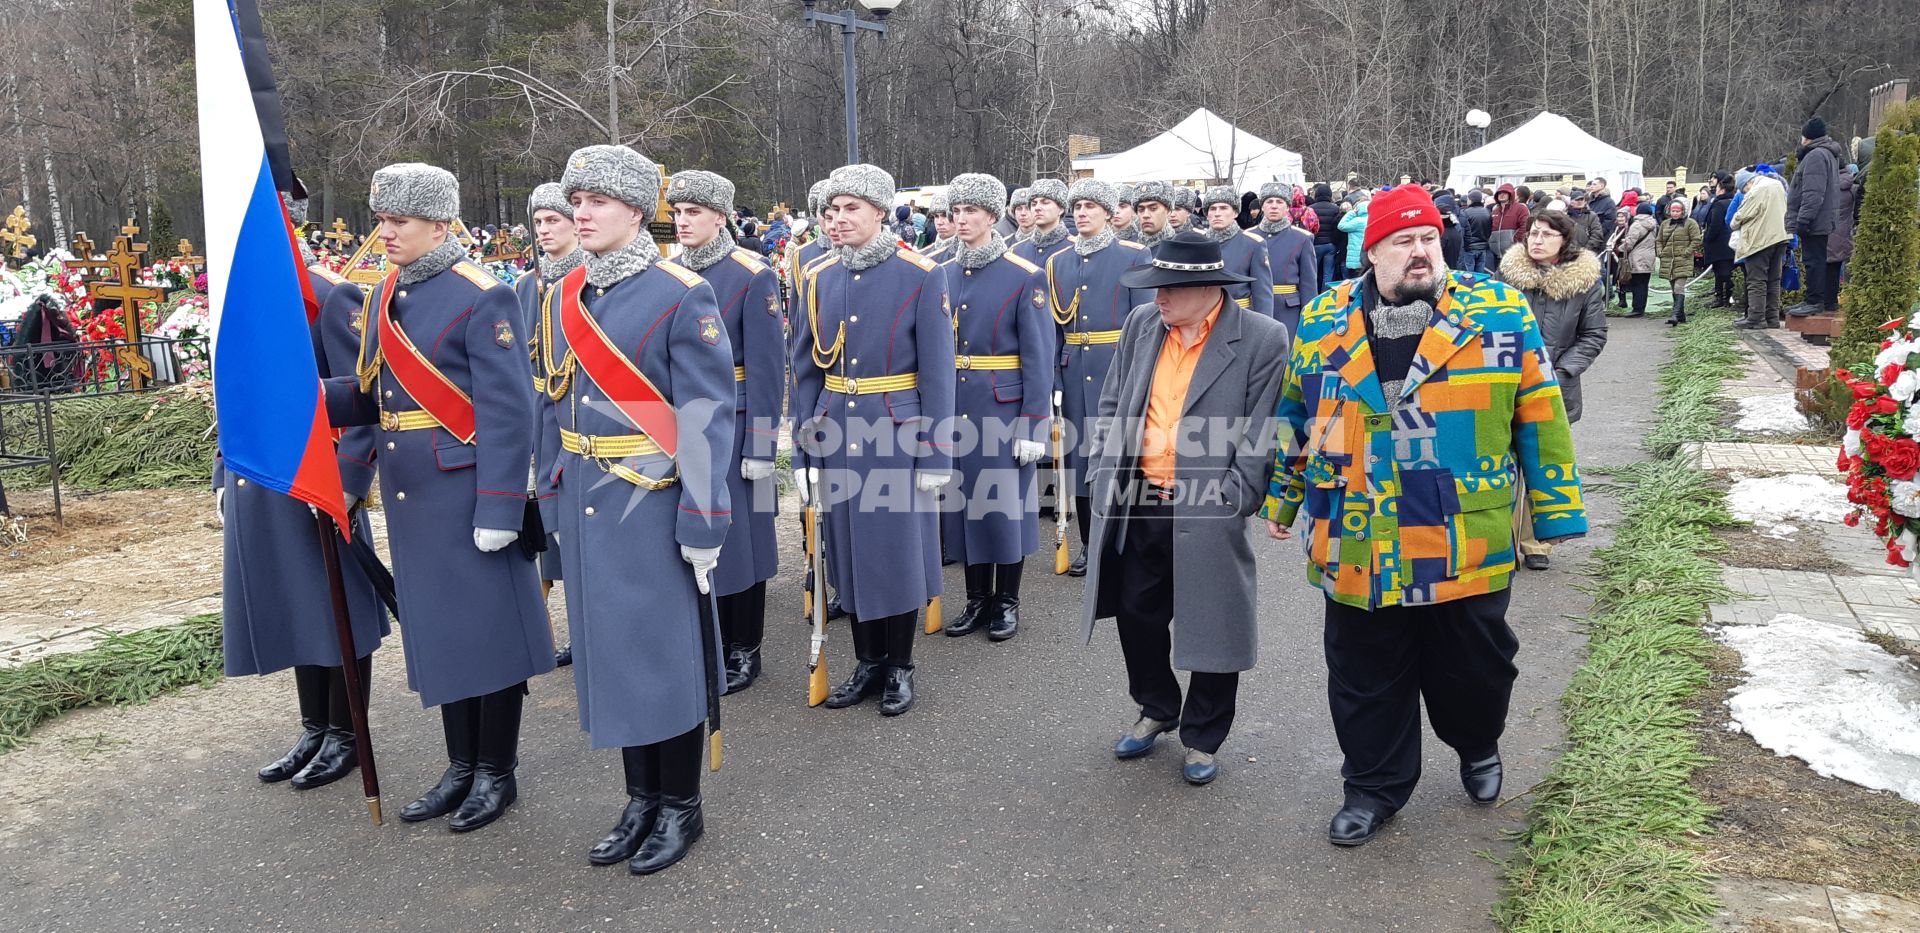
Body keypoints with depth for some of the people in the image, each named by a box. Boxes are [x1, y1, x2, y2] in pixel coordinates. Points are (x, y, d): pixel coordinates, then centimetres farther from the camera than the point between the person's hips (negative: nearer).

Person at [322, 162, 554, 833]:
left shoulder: (481, 298, -13)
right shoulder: (382, 298, 12)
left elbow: (507, 413, -17)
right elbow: (372, 395, 15)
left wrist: (498, 510, -19)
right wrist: (319, 397, -5)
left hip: (467, 493, -8)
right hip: (408, 496, 8)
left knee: (488, 628, 4)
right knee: (436, 628, 15)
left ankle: (497, 771, 19)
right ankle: (461, 766, 29)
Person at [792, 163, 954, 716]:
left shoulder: (921, 276, -7)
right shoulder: (819, 278, 5)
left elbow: (937, 373, -7)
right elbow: (805, 373, 7)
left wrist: (936, 455, -9)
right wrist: (804, 453, 4)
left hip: (898, 436, -4)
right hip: (837, 437, 4)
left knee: (900, 549, 5)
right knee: (848, 549, 11)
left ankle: (899, 666, 22)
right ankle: (868, 661, 27)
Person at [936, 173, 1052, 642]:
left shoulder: (1025, 277, -7)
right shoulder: (943, 275, 7)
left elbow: (1039, 357, -9)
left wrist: (1033, 425, -12)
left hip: (1003, 410, -4)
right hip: (953, 409, 5)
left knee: (1006, 502, 5)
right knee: (963, 499, 10)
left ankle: (1006, 602, 20)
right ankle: (977, 599, 23)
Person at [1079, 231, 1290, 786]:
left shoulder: (1262, 339, -11)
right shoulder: (1141, 324, 5)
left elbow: (1261, 435, -10)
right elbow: (1113, 406, 12)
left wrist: (1227, 501, -14)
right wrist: (1107, 472, 4)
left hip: (1206, 513, -5)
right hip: (1135, 505, 5)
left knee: (1211, 627, 7)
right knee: (1137, 615, 17)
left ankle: (1202, 738, 28)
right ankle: (1156, 710, 41)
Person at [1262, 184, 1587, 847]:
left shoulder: (1501, 312, -2)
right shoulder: (1322, 322, 2)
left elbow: (1540, 419, 0)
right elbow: (1293, 415, 12)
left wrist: (1556, 511, 0)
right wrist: (1280, 499, 16)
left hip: (1468, 546, -1)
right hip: (1357, 548, 1)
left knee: (1473, 667, 16)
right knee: (1366, 676, 11)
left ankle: (1478, 746, 47)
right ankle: (1375, 786, 31)